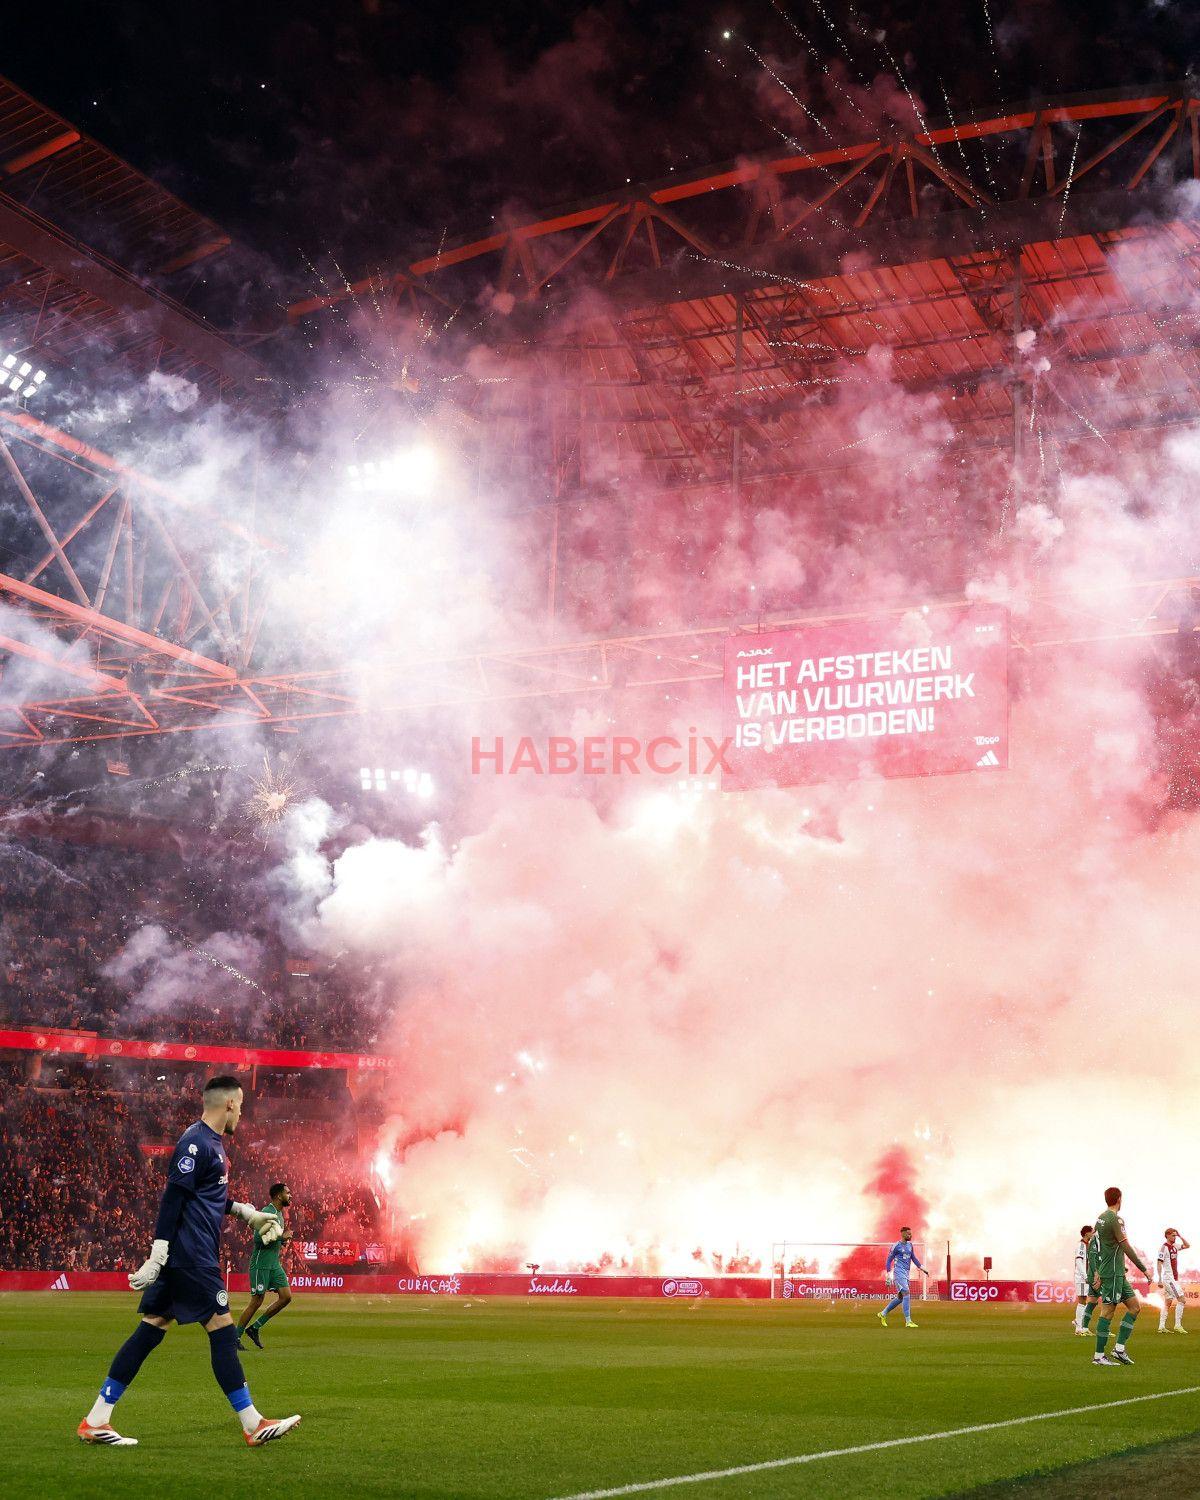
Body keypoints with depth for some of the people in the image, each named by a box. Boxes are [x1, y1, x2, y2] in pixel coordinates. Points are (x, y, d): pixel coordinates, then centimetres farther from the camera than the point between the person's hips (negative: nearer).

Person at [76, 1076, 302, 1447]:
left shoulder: (210, 1142, 17)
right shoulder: (197, 1143, -14)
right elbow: (172, 1198, -19)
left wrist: (245, 1211, 32)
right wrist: (157, 1256, -22)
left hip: (190, 1256, 10)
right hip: (191, 1256, -10)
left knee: (152, 1329, 9)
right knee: (222, 1329, -5)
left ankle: (95, 1421, 11)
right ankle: (254, 1426, 0)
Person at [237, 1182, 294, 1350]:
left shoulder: (280, 1214, 16)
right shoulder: (267, 1213, -15)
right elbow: (258, 1239, -23)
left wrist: (284, 1241, 8)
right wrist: (281, 1236, -19)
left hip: (275, 1263, 9)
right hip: (261, 1263, -9)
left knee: (286, 1297, -1)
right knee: (256, 1301, -6)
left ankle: (255, 1328, 9)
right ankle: (235, 1338, 5)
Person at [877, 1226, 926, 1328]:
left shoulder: (910, 1245, 13)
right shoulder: (896, 1246, -8)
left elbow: (913, 1258, 22)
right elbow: (889, 1260, -6)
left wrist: (921, 1267, 11)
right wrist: (889, 1275, -12)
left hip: (907, 1274, 8)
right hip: (899, 1273, -8)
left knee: (900, 1297, 11)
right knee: (906, 1294, -16)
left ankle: (883, 1314, 25)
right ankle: (908, 1321, -16)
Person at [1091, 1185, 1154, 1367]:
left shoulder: (1100, 1218, 14)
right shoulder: (1114, 1219, -14)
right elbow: (1126, 1248, -17)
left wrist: (1099, 1273, 27)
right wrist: (1144, 1270, -13)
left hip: (1118, 1274, 9)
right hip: (1113, 1274, -9)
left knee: (1135, 1306, 8)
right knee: (1107, 1312, -6)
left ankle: (1119, 1348, 5)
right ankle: (1098, 1355, -3)